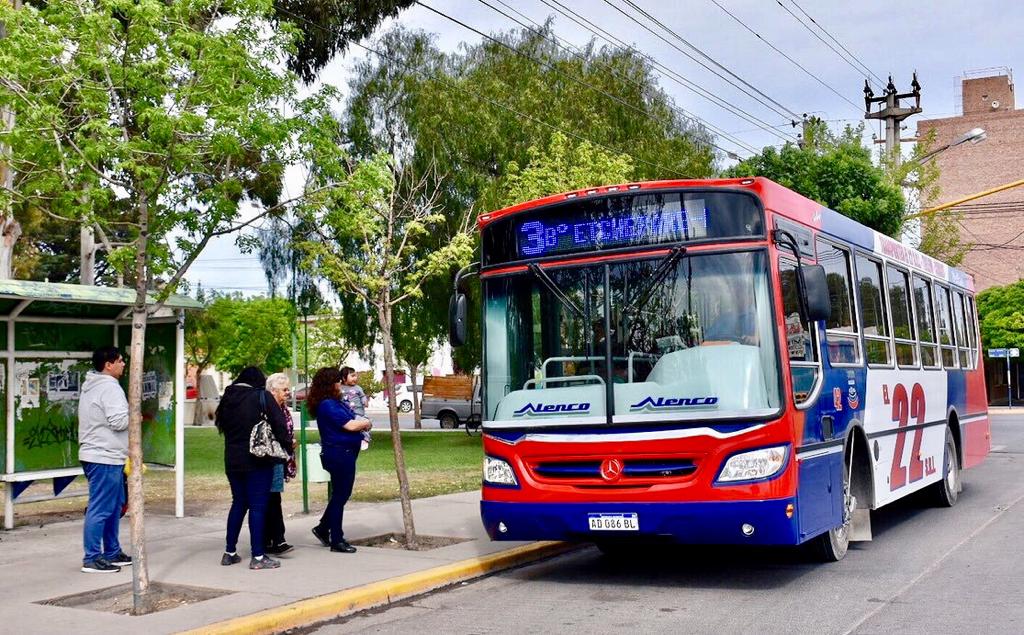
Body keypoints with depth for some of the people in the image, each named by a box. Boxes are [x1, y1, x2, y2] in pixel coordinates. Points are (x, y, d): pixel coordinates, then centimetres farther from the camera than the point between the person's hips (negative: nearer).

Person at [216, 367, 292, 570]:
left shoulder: (228, 398, 10)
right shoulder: (261, 396, -7)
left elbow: (222, 425, 13)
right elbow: (279, 423, -11)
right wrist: (287, 446, -1)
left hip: (232, 460, 6)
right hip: (257, 461, -6)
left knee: (238, 503, 17)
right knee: (258, 505, -2)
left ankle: (229, 552, 20)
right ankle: (258, 557, -2)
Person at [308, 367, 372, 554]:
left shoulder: (335, 403, 13)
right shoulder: (328, 405, -17)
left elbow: (352, 418, 16)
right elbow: (350, 425, -21)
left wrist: (361, 423, -6)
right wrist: (366, 423, -3)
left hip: (344, 454, 10)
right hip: (339, 453, -10)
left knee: (341, 494, 19)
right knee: (340, 496, -1)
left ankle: (323, 529, 30)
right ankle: (337, 540, 8)